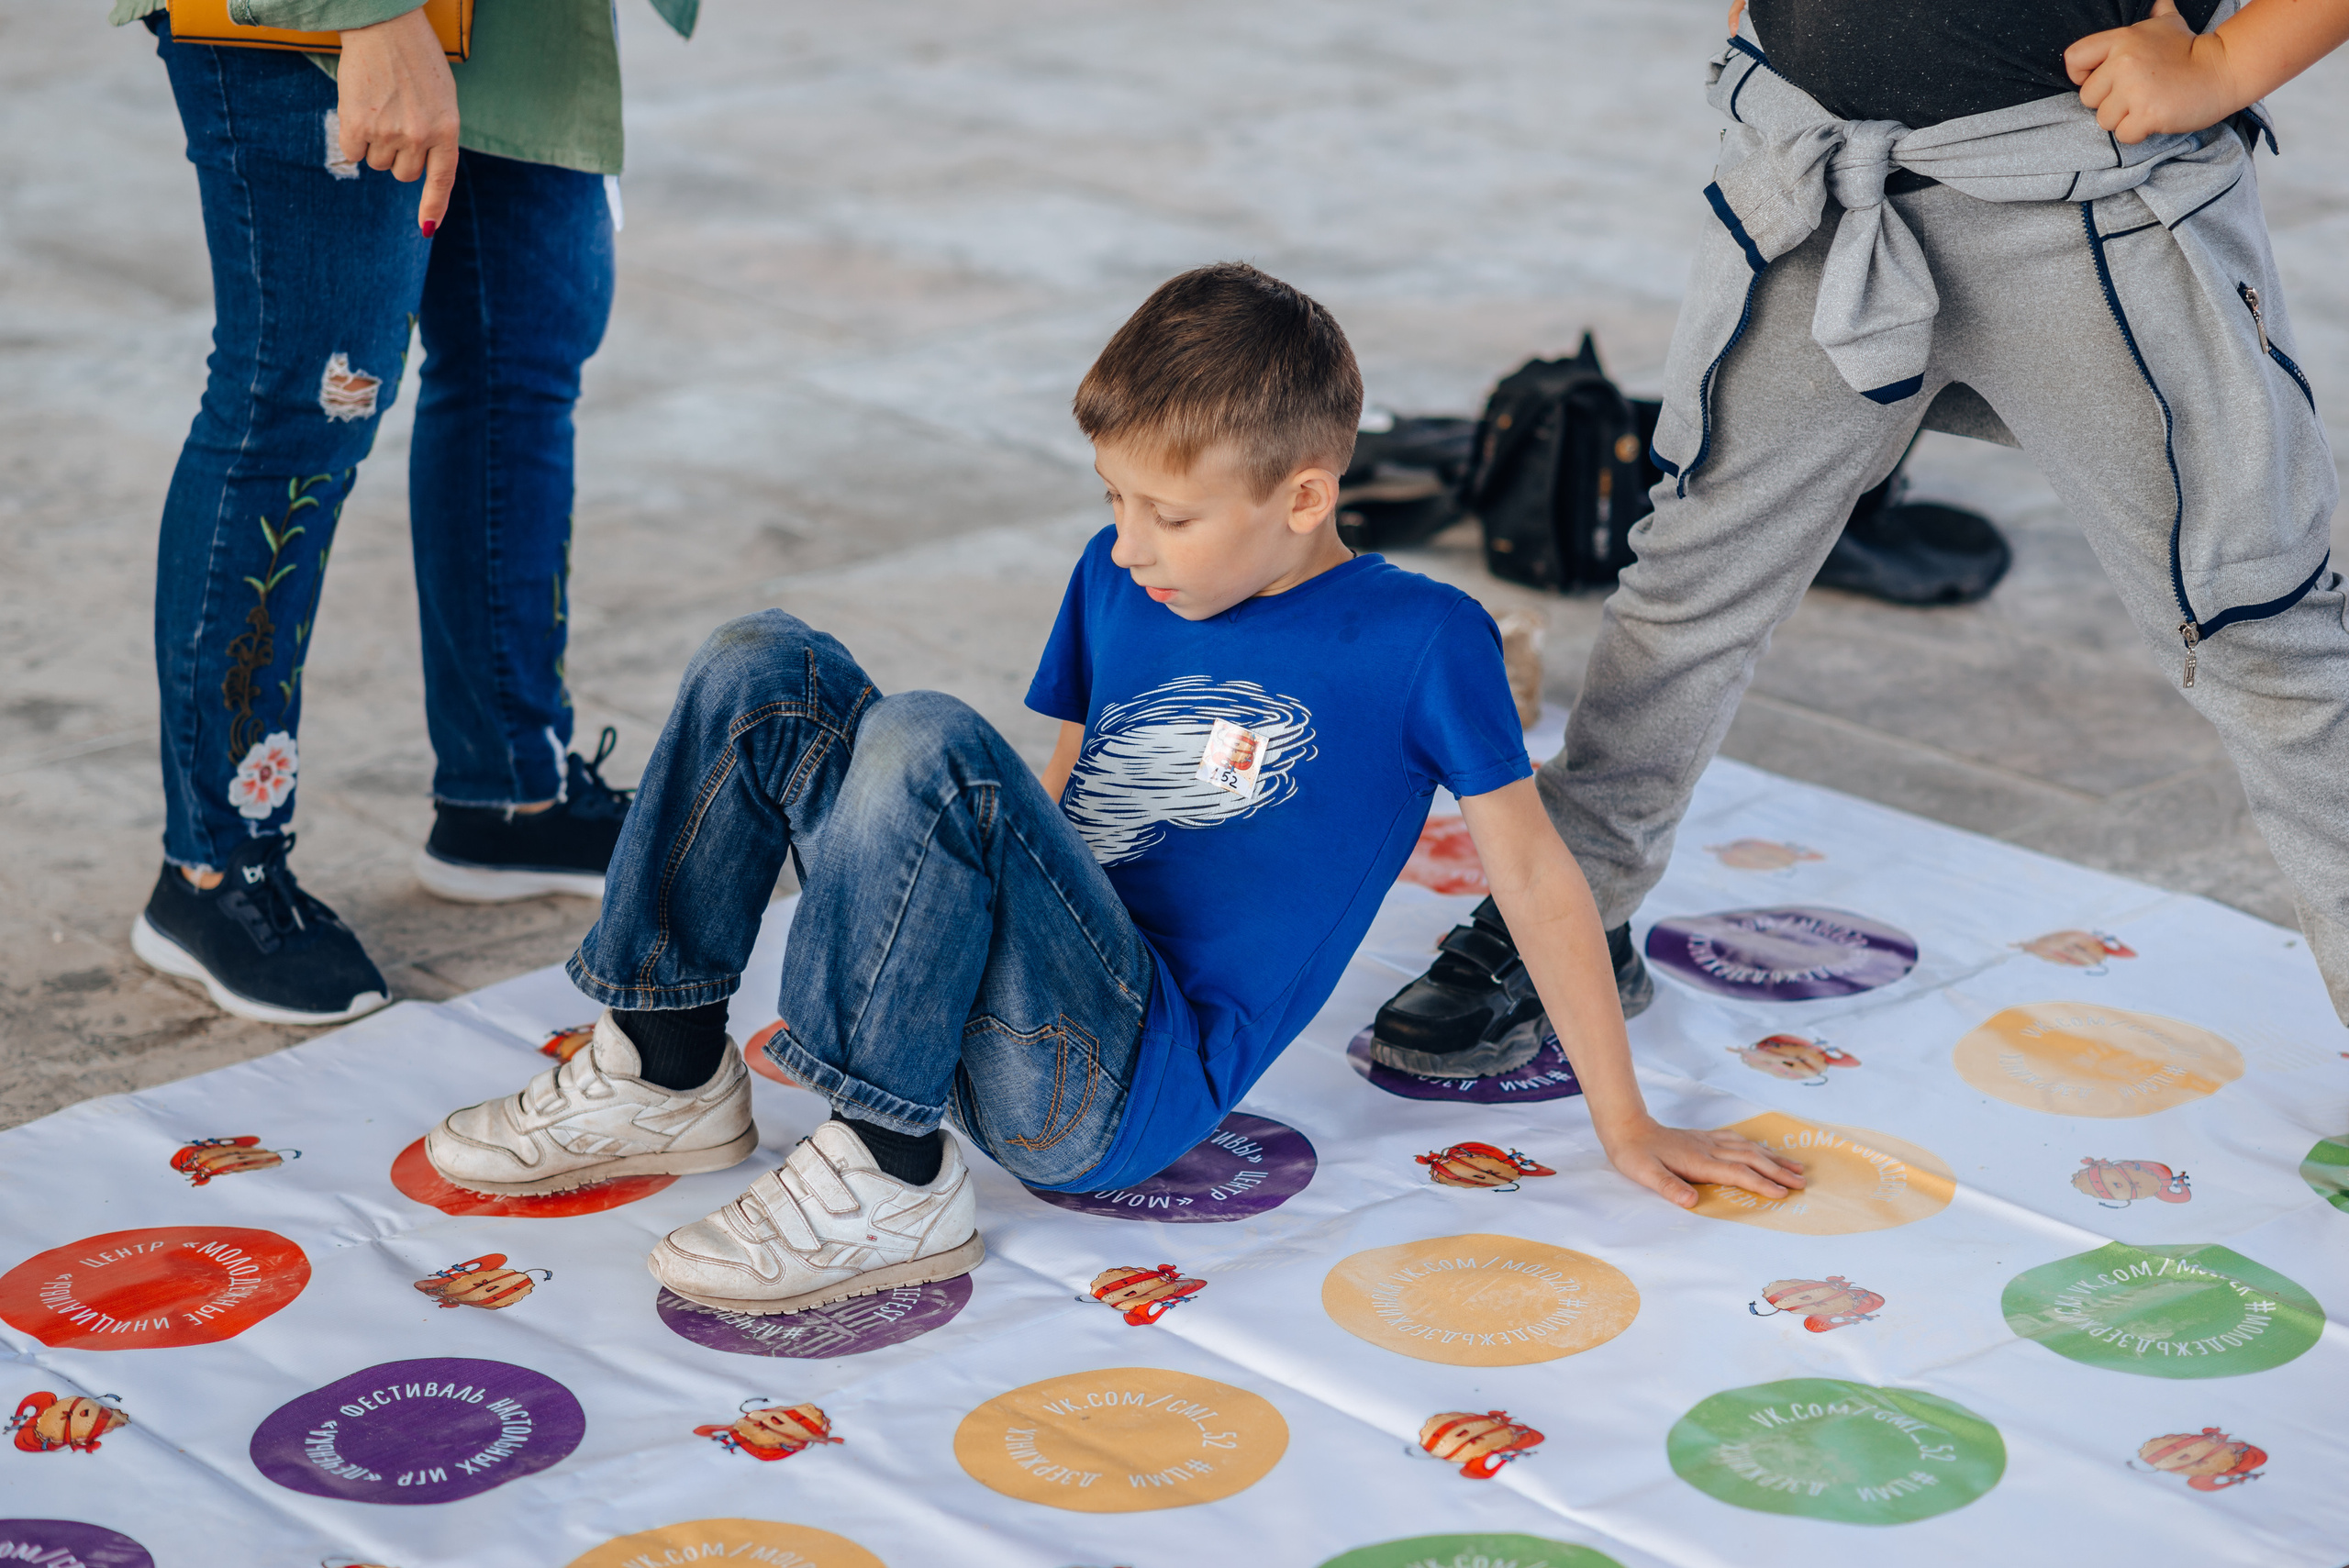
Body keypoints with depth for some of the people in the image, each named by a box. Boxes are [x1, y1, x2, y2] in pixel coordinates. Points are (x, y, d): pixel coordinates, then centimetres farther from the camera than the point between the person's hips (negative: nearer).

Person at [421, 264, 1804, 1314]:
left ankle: (890, 1180, -22)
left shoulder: (1417, 640, -6)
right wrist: (892, 971, 27)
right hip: (1011, 1016, 7)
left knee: (924, 738, -29)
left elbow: (1534, 873, 0)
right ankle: (671, 1076, 2)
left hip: (1126, 1088, -7)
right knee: (766, 669, -2)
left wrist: (1627, 1128, 4)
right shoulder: (1119, 582, 13)